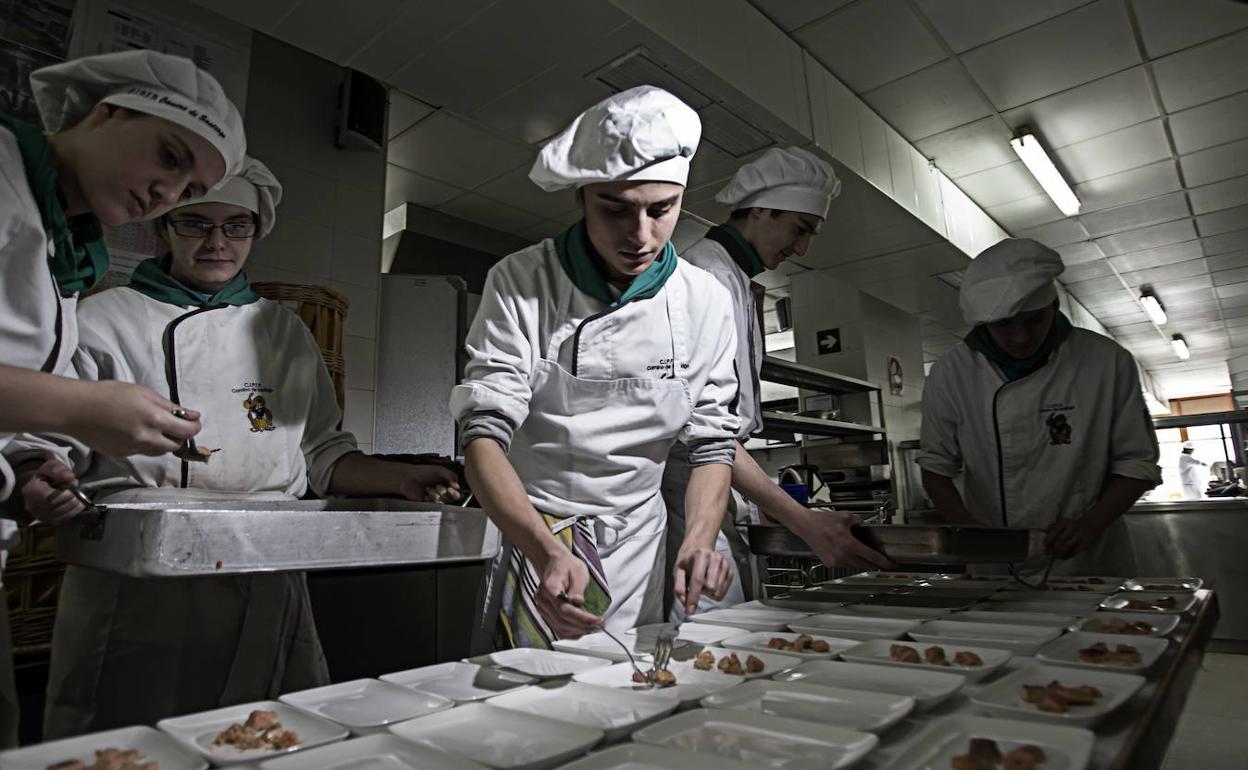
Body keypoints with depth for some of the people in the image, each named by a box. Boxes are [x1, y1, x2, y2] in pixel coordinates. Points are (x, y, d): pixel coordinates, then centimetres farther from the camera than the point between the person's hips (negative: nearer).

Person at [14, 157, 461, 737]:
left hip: (266, 596, 3)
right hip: (136, 588, -2)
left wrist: (398, 479, 0)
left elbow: (321, 454, 15)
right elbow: (47, 440, 6)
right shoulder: (101, 319, 8)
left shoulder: (286, 333, 15)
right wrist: (40, 481, -17)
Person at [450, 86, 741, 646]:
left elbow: (712, 441, -1)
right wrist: (545, 552, -35)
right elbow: (484, 435, -20)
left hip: (636, 547, 3)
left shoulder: (704, 301, -6)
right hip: (528, 538, -2)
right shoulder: (520, 283, -15)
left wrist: (699, 538, -19)